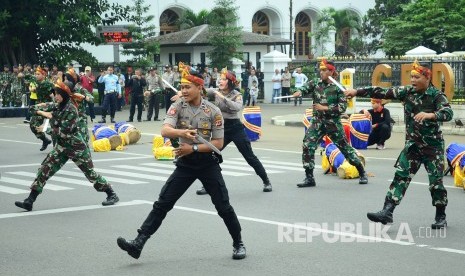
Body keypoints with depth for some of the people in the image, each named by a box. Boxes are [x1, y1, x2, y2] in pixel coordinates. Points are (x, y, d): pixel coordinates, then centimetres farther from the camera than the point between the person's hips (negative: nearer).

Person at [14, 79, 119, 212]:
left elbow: (64, 132, -21)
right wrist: (41, 111, -10)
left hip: (76, 146, -7)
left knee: (90, 172, 2)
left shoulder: (71, 109, -19)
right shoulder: (59, 106, 5)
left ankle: (112, 195, 18)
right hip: (62, 146, 7)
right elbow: (38, 109, 11)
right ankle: (30, 201, -3)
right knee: (45, 168, -3)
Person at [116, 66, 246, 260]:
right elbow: (165, 131, -22)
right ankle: (138, 243, -5)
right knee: (162, 203, -4)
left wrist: (193, 148, -18)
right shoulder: (177, 107, -6)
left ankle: (238, 244, 22)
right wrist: (181, 132, -43)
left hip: (208, 162, -1)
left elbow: (218, 143, -8)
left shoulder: (213, 111, -9)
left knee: (223, 206, 2)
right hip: (185, 163, 1)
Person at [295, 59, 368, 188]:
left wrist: (325, 108, -18)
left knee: (345, 147, 5)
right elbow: (306, 87, -16)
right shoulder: (315, 83, 3)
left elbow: (343, 106, -11)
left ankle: (362, 173, 22)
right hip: (317, 122, 3)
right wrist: (299, 91, -39)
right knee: (307, 146, -10)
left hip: (333, 123, -3)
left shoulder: (337, 88, -6)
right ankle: (309, 178, 0)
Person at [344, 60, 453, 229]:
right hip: (412, 144, 4)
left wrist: (429, 115, -45)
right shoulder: (407, 92, 0)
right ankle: (387, 212, -11)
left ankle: (441, 217, 17)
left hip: (433, 145, -4)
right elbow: (382, 92, -3)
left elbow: (448, 113, -27)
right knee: (401, 176, -6)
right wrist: (357, 92, -9)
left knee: (436, 181, 1)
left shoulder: (436, 95, -12)